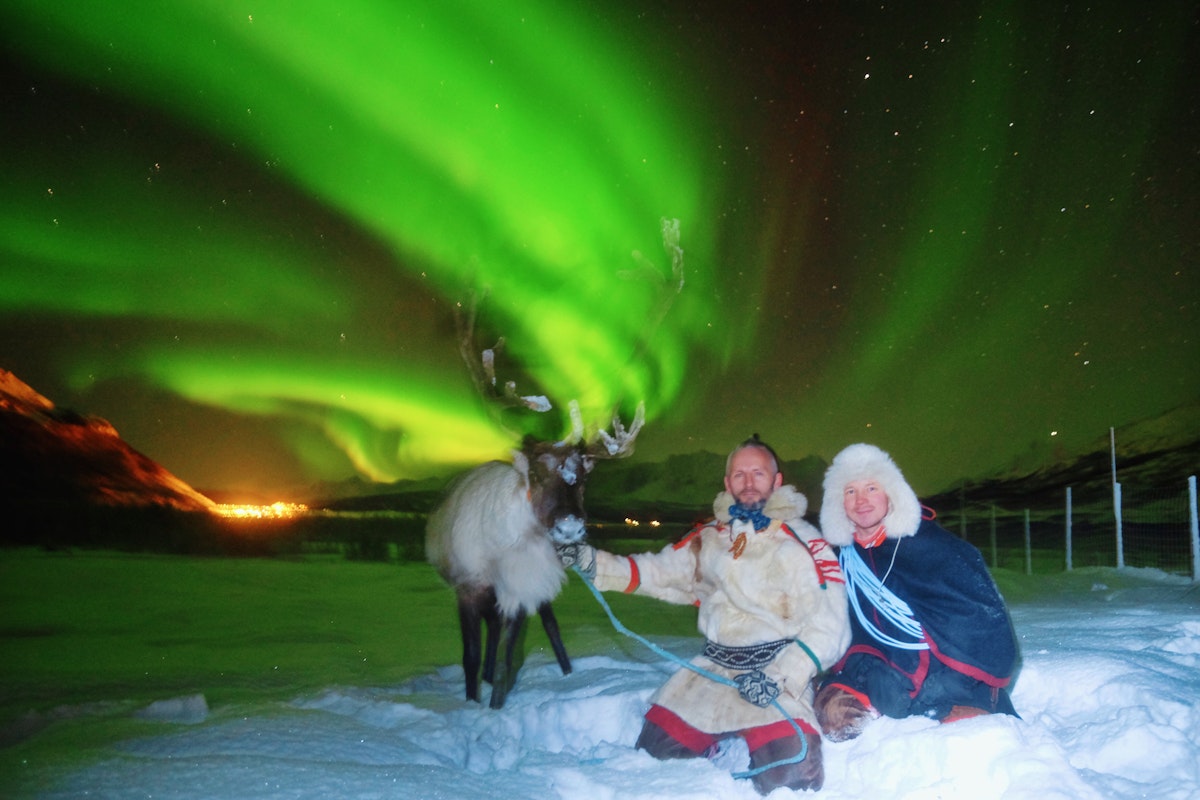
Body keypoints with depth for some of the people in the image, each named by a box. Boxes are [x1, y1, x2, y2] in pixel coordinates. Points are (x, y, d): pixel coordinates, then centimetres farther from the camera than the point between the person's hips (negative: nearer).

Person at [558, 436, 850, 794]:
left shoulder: (803, 544, -9)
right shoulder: (709, 537, 8)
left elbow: (827, 626, -12)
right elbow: (659, 573, 14)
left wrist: (780, 677, -22)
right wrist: (594, 563, 4)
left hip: (775, 672, -5)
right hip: (711, 670, 5)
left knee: (791, 777, -23)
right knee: (654, 751, 4)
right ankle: (719, 749, 31)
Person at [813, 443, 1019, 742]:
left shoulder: (929, 542, -12)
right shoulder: (846, 556, 4)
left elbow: (985, 614, -15)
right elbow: (858, 631, 9)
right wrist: (871, 671, -10)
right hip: (895, 674, 3)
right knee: (832, 706, -21)